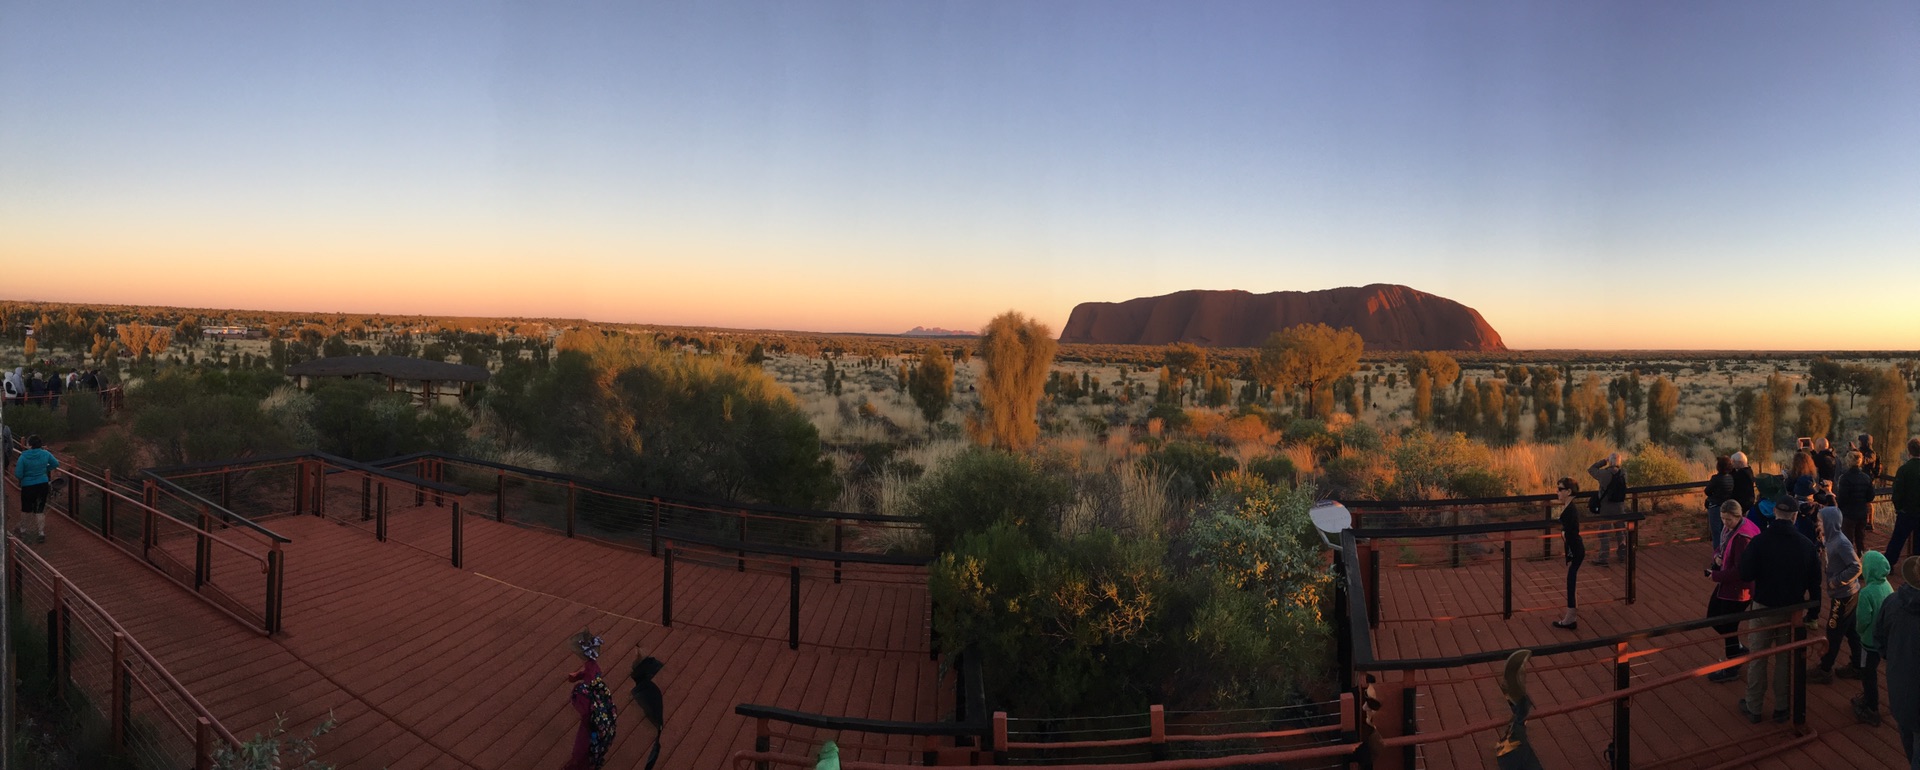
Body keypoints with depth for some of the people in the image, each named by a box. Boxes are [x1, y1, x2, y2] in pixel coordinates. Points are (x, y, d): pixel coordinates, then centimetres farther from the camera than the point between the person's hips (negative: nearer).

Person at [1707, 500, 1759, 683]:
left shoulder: (1743, 537, -26)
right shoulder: (1733, 528, 2)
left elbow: (1740, 570, -27)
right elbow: (1724, 548, 18)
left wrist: (1716, 575, -18)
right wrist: (1717, 556, -3)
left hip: (1738, 589, -9)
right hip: (1727, 585, 9)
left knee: (1728, 627, 4)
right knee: (1713, 617, 19)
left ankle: (1732, 669, 21)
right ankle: (1738, 649, 37)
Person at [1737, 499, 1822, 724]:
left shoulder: (1759, 542, -17)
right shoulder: (1806, 545, -6)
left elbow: (1745, 575, -17)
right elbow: (1814, 583, 1)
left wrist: (1745, 557, 1)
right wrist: (1813, 613, 11)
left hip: (1763, 609, -2)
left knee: (1757, 660, 10)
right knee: (1785, 660, 15)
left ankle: (1754, 708, 19)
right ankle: (1781, 708, 24)